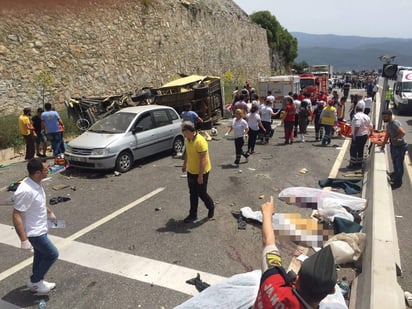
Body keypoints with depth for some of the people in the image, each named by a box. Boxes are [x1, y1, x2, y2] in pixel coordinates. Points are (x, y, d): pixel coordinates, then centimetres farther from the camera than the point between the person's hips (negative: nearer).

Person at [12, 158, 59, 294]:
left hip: (40, 229, 9)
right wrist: (24, 240, -27)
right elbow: (16, 216, -28)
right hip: (34, 232, -9)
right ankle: (34, 281, 22)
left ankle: (36, 282, 40)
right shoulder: (25, 191, -32)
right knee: (52, 254, 3)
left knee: (40, 255, 22)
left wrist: (50, 213, 31)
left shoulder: (37, 184, -3)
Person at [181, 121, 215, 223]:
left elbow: (203, 159, -27)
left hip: (201, 173, -8)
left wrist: (200, 175, -25)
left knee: (202, 193, 6)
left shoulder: (200, 141, -27)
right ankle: (193, 215, 24)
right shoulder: (188, 139, 0)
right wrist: (184, 164, 23)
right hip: (191, 171, 8)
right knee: (193, 194, 13)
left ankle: (211, 207, 33)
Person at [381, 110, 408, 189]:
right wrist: (383, 144, 16)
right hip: (393, 145, 9)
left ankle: (398, 182, 15)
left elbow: (403, 132, -38)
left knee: (399, 164, 3)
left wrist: (395, 139, -25)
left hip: (400, 147, -9)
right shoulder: (388, 124, 3)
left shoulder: (394, 123, -27)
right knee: (394, 162, 27)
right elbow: (387, 135, 14)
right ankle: (396, 173, 51)